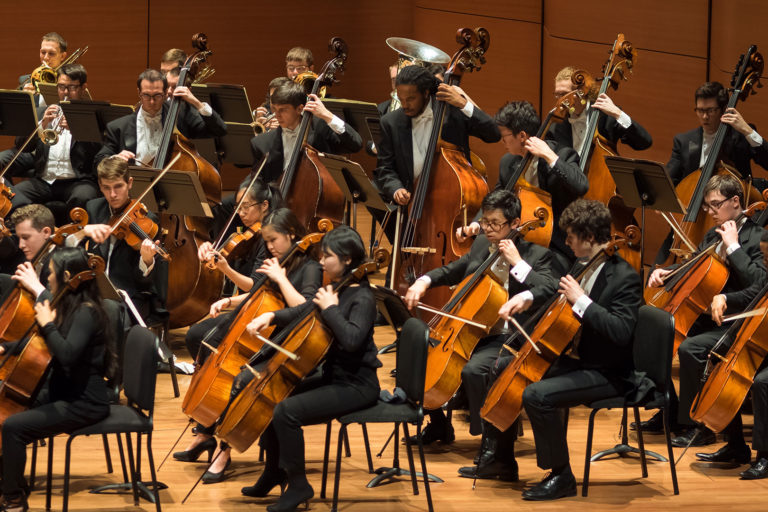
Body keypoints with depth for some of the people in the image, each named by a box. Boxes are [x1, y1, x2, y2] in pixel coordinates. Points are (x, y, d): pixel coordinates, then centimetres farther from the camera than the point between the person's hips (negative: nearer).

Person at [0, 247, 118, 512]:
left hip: (85, 403, -10)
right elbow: (41, 345, 24)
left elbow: (67, 354, -34)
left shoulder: (86, 312, -19)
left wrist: (47, 323, -23)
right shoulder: (70, 306, 10)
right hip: (68, 394, 10)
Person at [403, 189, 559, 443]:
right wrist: (424, 281, 5)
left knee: (472, 369, -34)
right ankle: (439, 426, 14)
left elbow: (552, 289, -22)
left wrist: (518, 263, -26)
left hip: (506, 338, -8)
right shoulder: (481, 245, 13)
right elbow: (451, 272, 25)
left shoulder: (536, 255, -6)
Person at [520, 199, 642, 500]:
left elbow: (620, 331, -33)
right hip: (576, 360, 10)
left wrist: (580, 300, -31)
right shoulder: (588, 266, 6)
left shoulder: (625, 278, -20)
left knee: (536, 395, -28)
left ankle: (561, 476, -15)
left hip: (606, 373, -10)